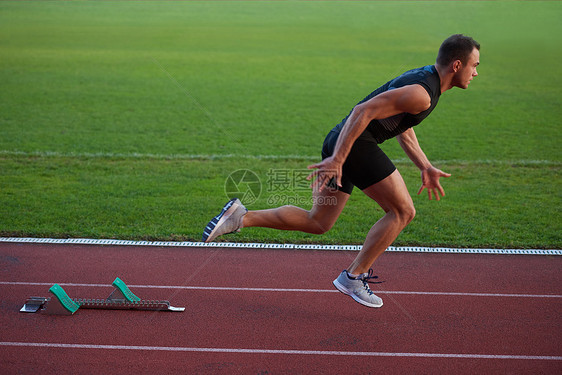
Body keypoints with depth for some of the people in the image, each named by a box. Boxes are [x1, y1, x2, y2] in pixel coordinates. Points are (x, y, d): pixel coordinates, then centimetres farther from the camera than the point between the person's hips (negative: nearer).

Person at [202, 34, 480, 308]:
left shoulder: (423, 78, 19)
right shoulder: (421, 94, -14)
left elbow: (404, 132, 29)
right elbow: (364, 111, -22)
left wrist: (426, 168, 22)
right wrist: (337, 159, -25)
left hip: (339, 142, 10)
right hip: (354, 144, -10)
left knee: (317, 222, 13)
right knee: (402, 211, -1)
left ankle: (242, 217, 8)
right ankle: (353, 277, 3)